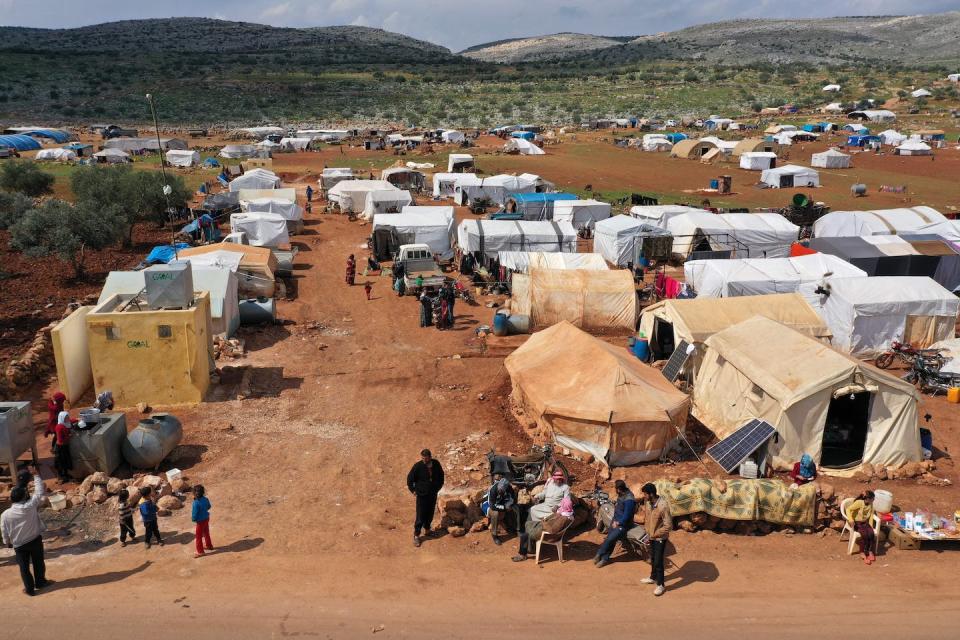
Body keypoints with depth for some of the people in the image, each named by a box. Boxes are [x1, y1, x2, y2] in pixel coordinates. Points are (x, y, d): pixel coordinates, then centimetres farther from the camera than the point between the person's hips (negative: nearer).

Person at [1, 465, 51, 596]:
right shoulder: (31, 506, -20)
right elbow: (39, 492, -7)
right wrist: (36, 475, -1)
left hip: (19, 545, 0)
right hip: (35, 540, 0)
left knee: (24, 568, 15)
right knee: (39, 563, 20)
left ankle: (29, 589, 25)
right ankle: (40, 582, 36)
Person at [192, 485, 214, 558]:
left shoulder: (196, 503, -30)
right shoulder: (206, 499, -9)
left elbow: (195, 513, -23)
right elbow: (208, 507, 9)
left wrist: (193, 518, -2)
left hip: (200, 521, -7)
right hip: (206, 518, 7)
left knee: (198, 536, 11)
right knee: (206, 533, 27)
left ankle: (200, 551, 21)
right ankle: (209, 546, 44)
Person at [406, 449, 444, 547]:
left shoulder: (436, 464, -8)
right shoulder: (418, 466, -19)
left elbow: (441, 475, 12)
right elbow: (410, 479, -7)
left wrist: (438, 487, 11)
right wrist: (413, 490, -4)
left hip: (433, 494, 4)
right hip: (422, 495, -4)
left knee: (430, 513, 16)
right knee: (420, 516, -2)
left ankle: (427, 528, 40)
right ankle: (416, 535, 11)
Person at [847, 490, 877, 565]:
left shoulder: (871, 504, -1)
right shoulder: (859, 502, -21)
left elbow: (871, 515, 5)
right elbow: (848, 509, -25)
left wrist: (870, 526, -6)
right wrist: (851, 520, -38)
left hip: (865, 523, 5)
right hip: (857, 523, -5)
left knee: (871, 533, -24)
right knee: (864, 534, -31)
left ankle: (870, 552, -11)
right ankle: (862, 553, -20)